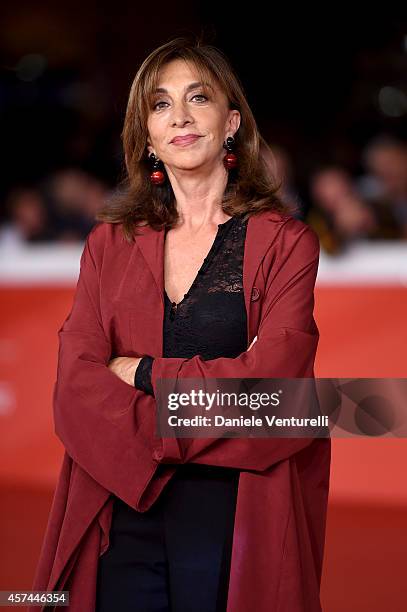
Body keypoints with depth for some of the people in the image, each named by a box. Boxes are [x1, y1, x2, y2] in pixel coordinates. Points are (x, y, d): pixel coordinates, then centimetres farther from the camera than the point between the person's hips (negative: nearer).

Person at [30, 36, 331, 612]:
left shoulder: (285, 241, 1)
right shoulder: (109, 243, 10)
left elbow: (269, 381, -12)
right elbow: (75, 387, -2)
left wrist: (142, 372, -6)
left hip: (236, 516, -2)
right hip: (123, 510, 3)